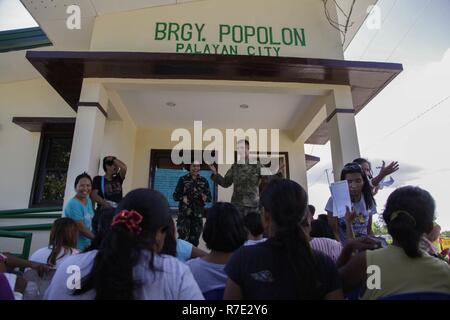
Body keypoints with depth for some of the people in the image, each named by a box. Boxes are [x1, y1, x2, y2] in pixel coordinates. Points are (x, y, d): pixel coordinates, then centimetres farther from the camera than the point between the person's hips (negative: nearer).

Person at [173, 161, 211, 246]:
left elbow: (209, 197, 11)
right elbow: (175, 195, 3)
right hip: (184, 213, -3)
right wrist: (182, 198, -17)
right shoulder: (183, 179, 3)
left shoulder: (204, 181, 9)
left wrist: (205, 197, -11)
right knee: (183, 238, -11)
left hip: (198, 214, 3)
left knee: (194, 239, 8)